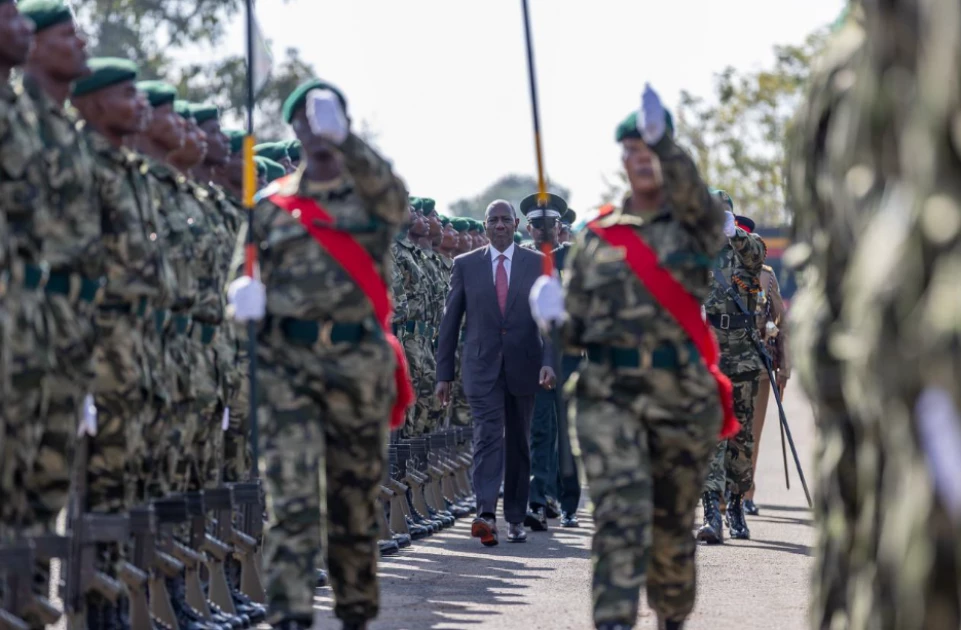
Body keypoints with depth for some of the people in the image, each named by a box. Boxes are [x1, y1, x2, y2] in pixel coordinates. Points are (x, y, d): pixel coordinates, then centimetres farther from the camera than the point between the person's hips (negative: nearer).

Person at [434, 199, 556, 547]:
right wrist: (444, 374, 2)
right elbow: (450, 321, 6)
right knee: (488, 437, -16)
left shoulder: (538, 264, 4)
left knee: (519, 444, 10)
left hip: (523, 367, 1)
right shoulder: (465, 265, 4)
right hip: (482, 368, -1)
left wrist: (548, 361, -14)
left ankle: (516, 519, 21)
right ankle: (486, 515, -28)